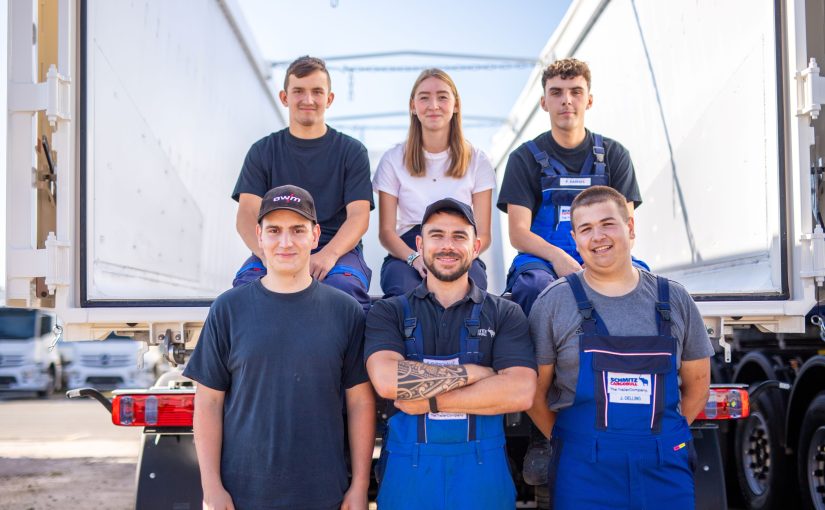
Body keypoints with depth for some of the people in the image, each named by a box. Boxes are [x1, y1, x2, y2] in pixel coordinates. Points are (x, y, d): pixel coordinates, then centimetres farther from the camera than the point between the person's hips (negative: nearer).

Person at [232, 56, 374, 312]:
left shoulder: (352, 151, 11)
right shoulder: (263, 151, 15)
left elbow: (358, 216, 0)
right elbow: (247, 215, 3)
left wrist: (328, 254, -22)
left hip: (337, 249, -1)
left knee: (345, 288, -37)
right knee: (247, 284, -33)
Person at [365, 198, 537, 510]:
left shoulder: (505, 315, 3)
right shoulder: (388, 313, 3)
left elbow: (520, 393, -11)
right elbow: (385, 379, -15)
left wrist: (428, 400, -14)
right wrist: (473, 372, -12)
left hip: (483, 471, 0)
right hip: (408, 471, 0)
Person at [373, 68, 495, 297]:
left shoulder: (476, 160, 11)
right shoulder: (394, 160, 10)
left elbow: (483, 234, 6)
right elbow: (386, 231, 4)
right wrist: (415, 258, -18)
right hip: (406, 252, 0)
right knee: (406, 290, -38)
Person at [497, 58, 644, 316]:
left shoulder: (614, 155, 13)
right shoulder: (525, 158, 9)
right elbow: (518, 233, -1)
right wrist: (557, 257, -22)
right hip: (541, 260, -1)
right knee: (535, 285, -38)